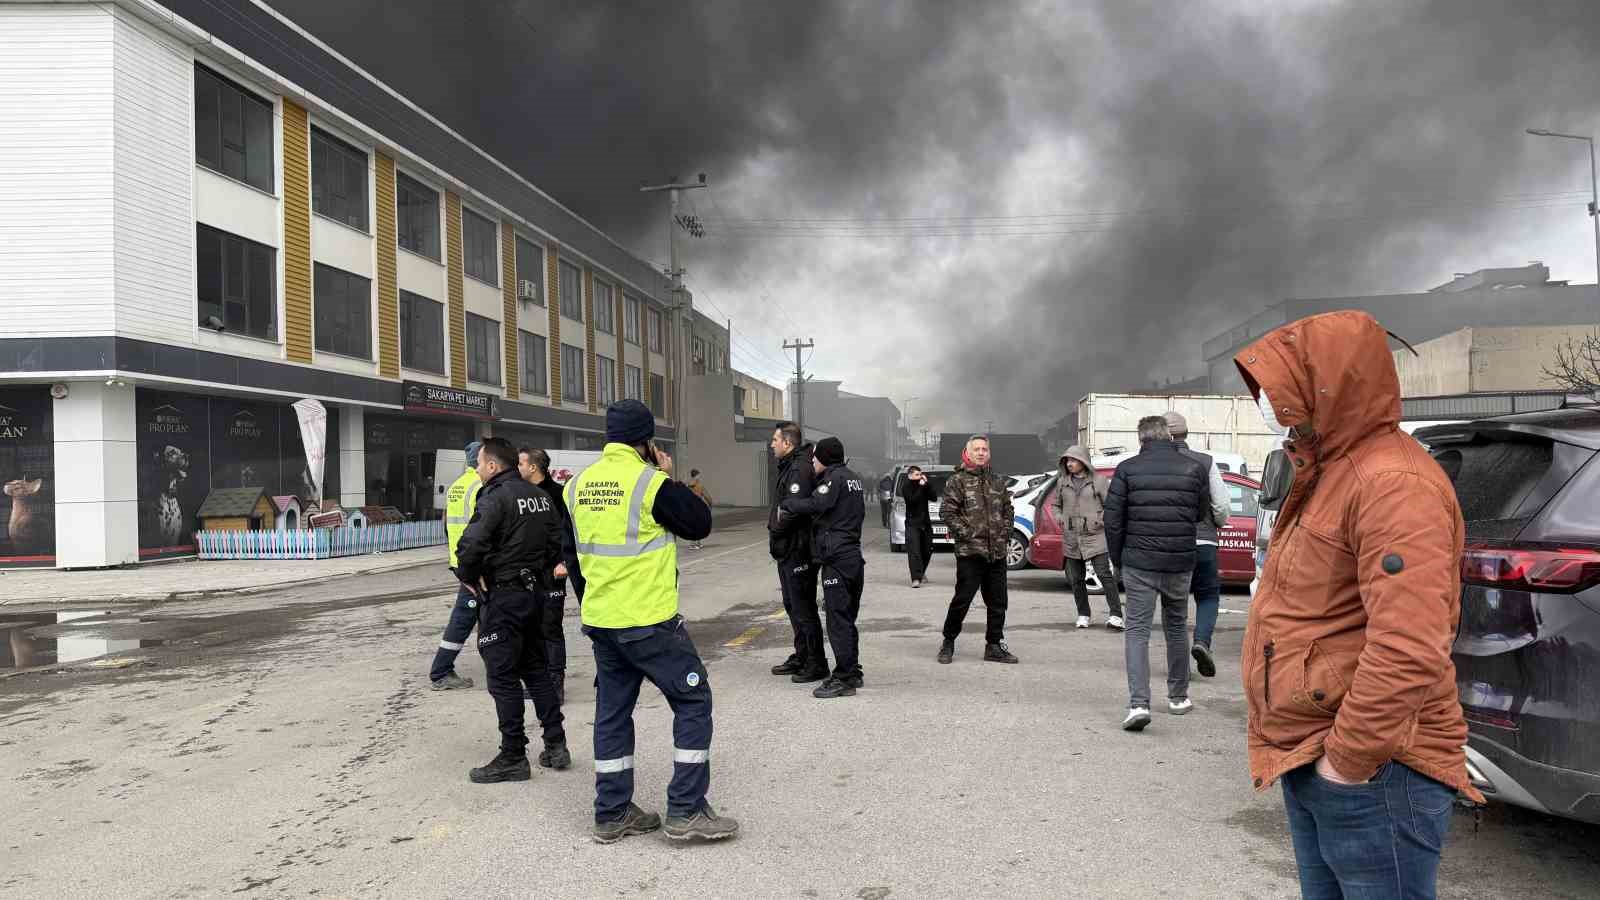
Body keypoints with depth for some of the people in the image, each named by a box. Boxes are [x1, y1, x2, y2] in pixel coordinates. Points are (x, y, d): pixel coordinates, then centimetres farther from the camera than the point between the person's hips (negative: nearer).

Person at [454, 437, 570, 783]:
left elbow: (471, 544, -26)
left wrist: (468, 577, -10)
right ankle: (556, 745, 20)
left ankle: (513, 757, 6)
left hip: (503, 598, -8)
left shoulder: (495, 498, -16)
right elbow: (558, 537, 15)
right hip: (537, 592, 8)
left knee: (503, 678, 1)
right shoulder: (540, 496, 10)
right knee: (537, 670, 17)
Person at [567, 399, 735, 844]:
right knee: (693, 701, 5)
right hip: (650, 621, -7)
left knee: (612, 711, 15)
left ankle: (612, 813, 21)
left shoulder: (578, 485, 6)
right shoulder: (652, 482, -15)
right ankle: (686, 811, 4)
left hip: (599, 620, 7)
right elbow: (700, 524, -4)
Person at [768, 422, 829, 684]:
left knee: (803, 608, -4)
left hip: (797, 551, -11)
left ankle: (817, 664, 4)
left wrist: (775, 528, -12)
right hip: (787, 551, 11)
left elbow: (794, 509, -27)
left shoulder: (799, 469, -17)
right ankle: (801, 657, 29)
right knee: (793, 606, 18)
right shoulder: (789, 467, 15)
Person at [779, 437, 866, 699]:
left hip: (836, 559, -10)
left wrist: (785, 506, -9)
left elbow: (816, 504, -23)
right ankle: (852, 672, 23)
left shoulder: (835, 477, -9)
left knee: (838, 620, -6)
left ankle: (844, 679, -4)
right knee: (847, 619, 16)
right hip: (854, 556, 10)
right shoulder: (854, 479, 19)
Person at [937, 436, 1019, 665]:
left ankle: (994, 646, 19)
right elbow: (947, 512, -7)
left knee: (997, 602, 9)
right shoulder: (957, 481, -2)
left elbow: (1007, 509, 22)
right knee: (962, 599, -4)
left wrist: (1005, 533, 8)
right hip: (969, 551, -5)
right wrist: (966, 533, -13)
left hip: (997, 552, 6)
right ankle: (948, 642, 12)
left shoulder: (997, 481, 15)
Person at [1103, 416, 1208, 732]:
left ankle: (1138, 703, -14)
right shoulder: (1193, 468, 1)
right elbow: (1201, 513, 7)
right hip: (1180, 563, 2)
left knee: (1137, 630, -1)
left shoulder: (1128, 469, -4)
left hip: (1139, 563, -2)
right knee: (1176, 627, 18)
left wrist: (1117, 559, 6)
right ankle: (1178, 697, 30)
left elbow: (1113, 519, -4)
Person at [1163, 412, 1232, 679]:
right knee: (1208, 596, 13)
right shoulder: (1206, 462, -2)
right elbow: (1221, 505, -3)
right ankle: (1202, 640, -11)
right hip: (1202, 542, 0)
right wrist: (1218, 524, 18)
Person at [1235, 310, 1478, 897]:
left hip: (1370, 772, -10)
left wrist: (1348, 759, -20)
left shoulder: (1392, 484, -20)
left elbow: (1407, 651, -29)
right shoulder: (1331, 477, 15)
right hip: (1308, 763, 10)